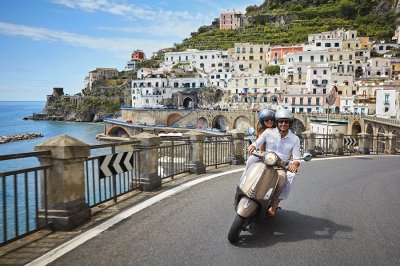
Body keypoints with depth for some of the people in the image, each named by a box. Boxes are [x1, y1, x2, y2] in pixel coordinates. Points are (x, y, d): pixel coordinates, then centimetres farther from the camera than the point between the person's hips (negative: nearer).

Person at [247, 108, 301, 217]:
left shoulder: (295, 139, 1)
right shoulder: (268, 133, 1)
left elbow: (297, 158, -4)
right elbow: (256, 143, -3)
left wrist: (295, 164, -29)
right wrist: (252, 146, -29)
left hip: (281, 167, -1)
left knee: (282, 177, -34)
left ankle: (274, 205, -22)